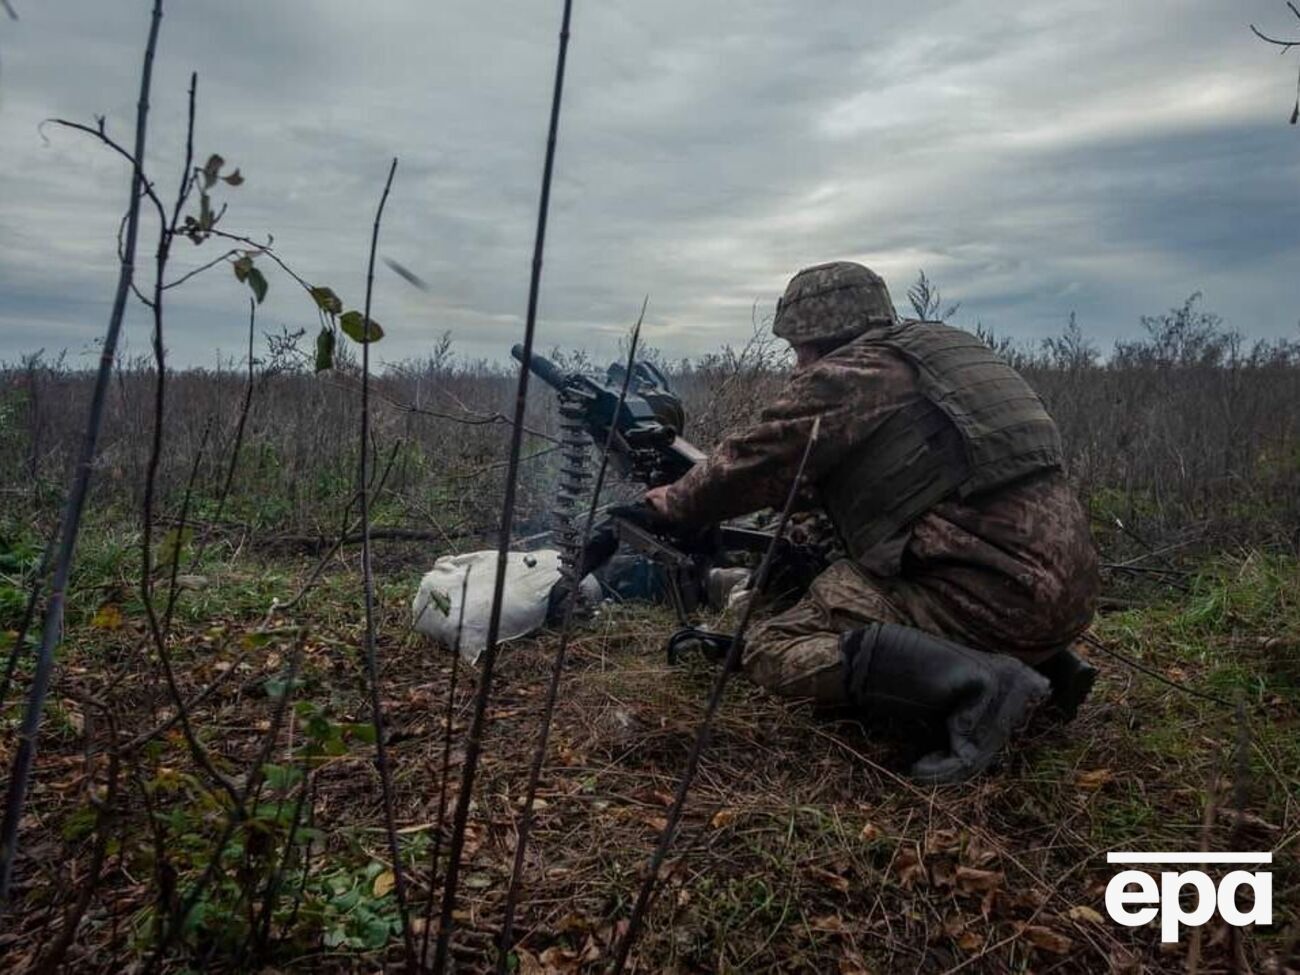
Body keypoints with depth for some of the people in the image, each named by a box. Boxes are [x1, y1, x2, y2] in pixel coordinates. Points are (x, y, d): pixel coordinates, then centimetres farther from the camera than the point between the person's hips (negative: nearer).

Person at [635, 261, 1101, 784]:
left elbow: (751, 465, 1)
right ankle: (1045, 662, 17)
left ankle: (977, 684, -18)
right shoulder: (942, 347, 21)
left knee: (774, 649, -6)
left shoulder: (842, 375, -4)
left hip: (994, 592, -9)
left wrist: (671, 504, 19)